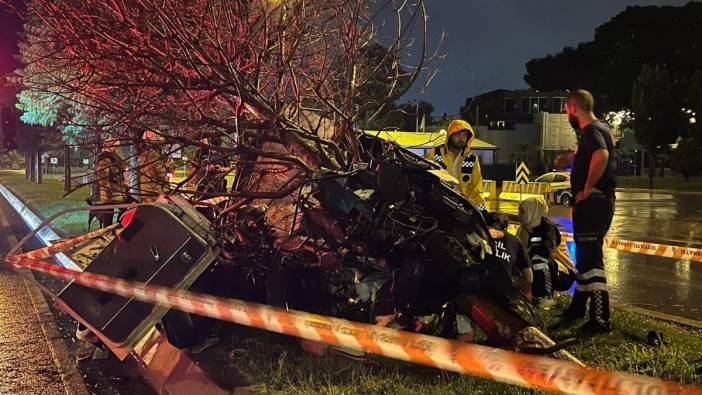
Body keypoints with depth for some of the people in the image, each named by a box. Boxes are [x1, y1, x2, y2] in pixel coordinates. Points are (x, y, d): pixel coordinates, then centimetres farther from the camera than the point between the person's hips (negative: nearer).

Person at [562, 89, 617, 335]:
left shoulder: (591, 130, -15)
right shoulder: (601, 128, 17)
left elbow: (601, 155, -34)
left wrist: (587, 189, -27)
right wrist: (571, 158, 34)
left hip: (592, 202, -11)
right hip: (599, 201, 11)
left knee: (591, 260, -10)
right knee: (585, 257, 18)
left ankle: (600, 319, -7)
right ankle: (577, 308, 31)